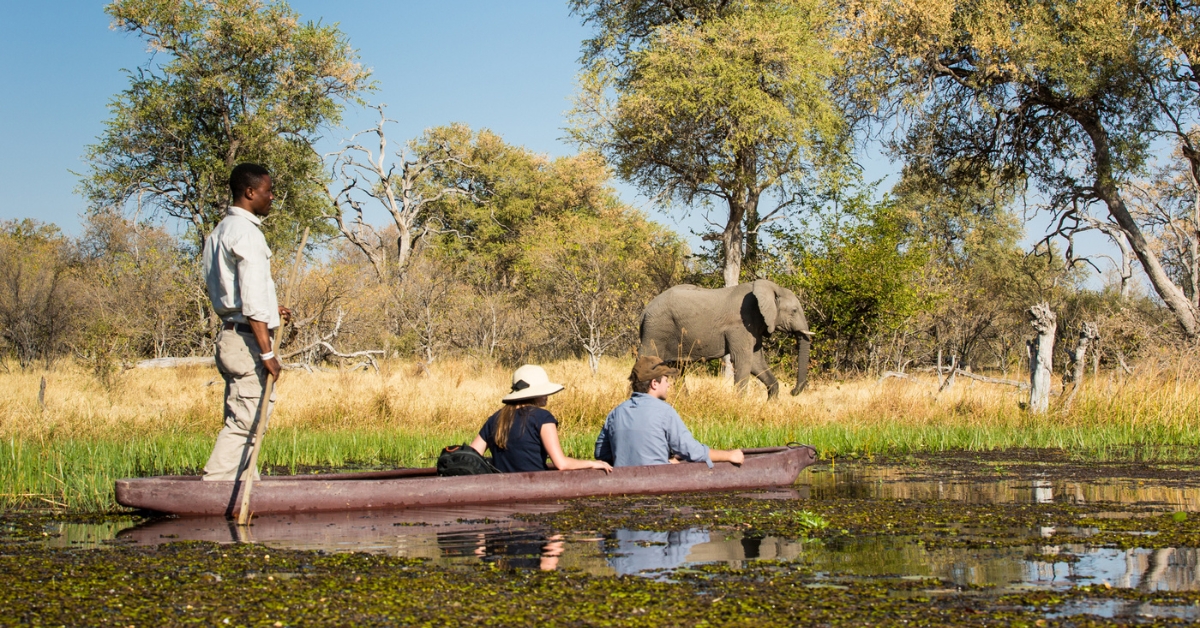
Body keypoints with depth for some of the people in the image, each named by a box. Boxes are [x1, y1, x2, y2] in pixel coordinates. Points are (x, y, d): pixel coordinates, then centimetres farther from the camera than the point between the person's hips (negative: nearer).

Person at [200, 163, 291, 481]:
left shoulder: (221, 231, 17)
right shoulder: (246, 232, -14)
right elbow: (252, 298, -20)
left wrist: (267, 308, 25)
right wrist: (267, 352, -20)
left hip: (231, 336, 10)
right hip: (246, 338, -10)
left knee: (241, 420, 12)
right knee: (244, 422, -9)